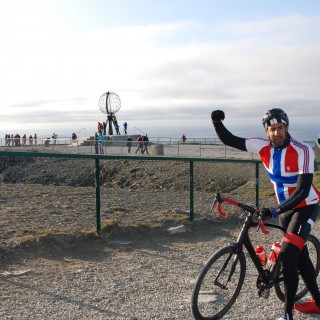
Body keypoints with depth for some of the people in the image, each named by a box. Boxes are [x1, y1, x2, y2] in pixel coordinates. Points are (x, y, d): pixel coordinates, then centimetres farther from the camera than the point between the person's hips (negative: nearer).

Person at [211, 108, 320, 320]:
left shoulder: (303, 151, -25)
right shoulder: (264, 146, -11)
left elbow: (303, 191, -28)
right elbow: (230, 140, -10)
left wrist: (275, 211, -35)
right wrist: (217, 122, -28)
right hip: (284, 207, 6)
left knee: (287, 256, -17)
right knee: (300, 255, 17)